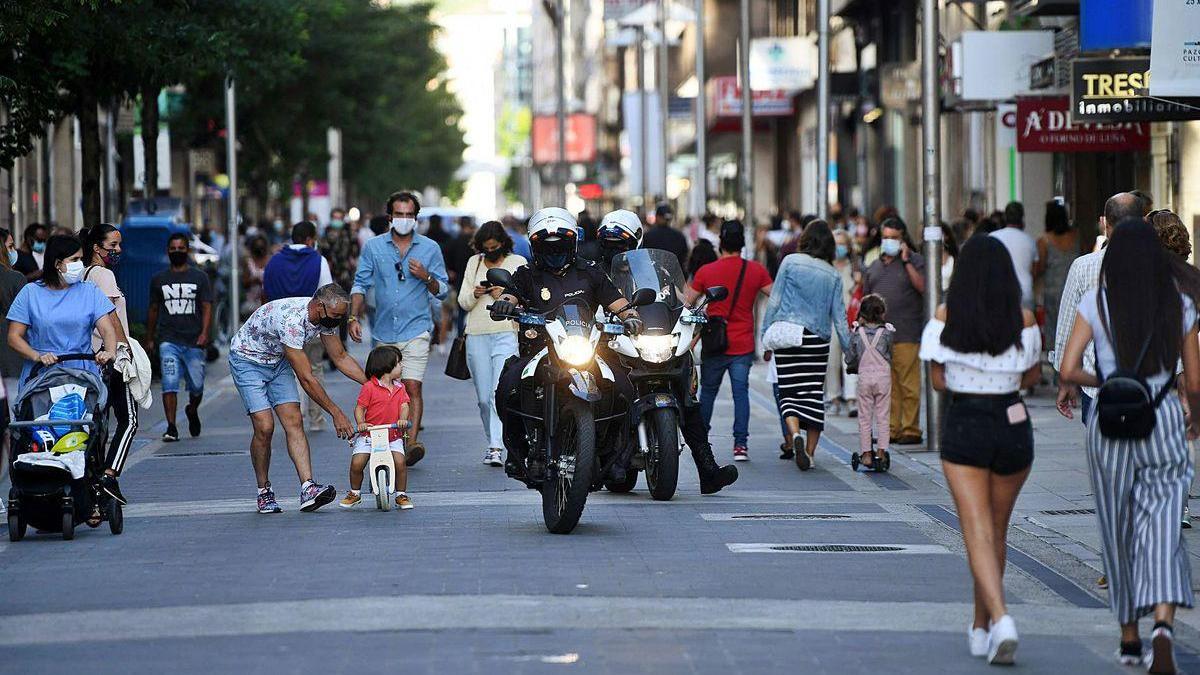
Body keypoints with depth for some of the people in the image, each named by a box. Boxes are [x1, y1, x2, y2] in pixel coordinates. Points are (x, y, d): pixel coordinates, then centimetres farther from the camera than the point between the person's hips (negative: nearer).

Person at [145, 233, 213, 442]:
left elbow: (207, 307, 2)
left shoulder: (199, 277, 8)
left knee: (196, 386, 4)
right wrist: (149, 339, 18)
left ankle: (192, 410, 35)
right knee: (170, 384, -13)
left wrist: (205, 333, -13)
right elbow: (153, 310, 19)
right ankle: (171, 428, -14)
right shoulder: (159, 279, 12)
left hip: (194, 342, 0)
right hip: (168, 340, 0)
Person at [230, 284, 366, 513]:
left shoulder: (327, 316, -13)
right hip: (247, 359, -7)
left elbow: (340, 357, 4)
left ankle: (308, 490, -20)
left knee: (294, 422, -10)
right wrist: (336, 413, -29)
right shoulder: (291, 320, -38)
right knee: (264, 427, -17)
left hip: (278, 361, 7)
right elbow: (306, 379, -33)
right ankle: (264, 492, 1)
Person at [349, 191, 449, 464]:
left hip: (416, 329, -2)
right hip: (384, 332, 2)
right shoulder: (374, 247, 6)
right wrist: (354, 317, -6)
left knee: (412, 387, -16)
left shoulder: (429, 248, 4)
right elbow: (361, 285, 7)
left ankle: (413, 440, -21)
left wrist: (426, 277, -11)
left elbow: (443, 291, 8)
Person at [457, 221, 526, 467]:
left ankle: (496, 448, -23)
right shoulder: (474, 263, 16)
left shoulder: (518, 262, 7)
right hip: (477, 336, 4)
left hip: (507, 333, -4)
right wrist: (475, 295, -7)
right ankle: (494, 442, 18)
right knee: (483, 397, 4)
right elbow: (463, 302, 15)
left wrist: (505, 295, -13)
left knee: (501, 392, -17)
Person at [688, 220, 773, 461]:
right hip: (743, 345, 0)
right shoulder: (756, 271, -2)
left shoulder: (705, 272, -2)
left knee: (708, 391, 15)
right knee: (741, 392, 0)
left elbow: (687, 305, 3)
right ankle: (740, 443, -8)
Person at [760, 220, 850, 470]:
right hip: (818, 339, 1)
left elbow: (774, 301, 1)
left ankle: (795, 433, -24)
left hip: (785, 335, -1)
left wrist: (767, 338, 6)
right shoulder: (833, 275, 6)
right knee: (814, 394, 6)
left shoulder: (790, 262, 0)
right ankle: (809, 451, 5)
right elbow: (839, 316, 6)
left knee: (789, 392, 2)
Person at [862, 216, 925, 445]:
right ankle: (892, 429, 12)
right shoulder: (874, 267, 19)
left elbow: (922, 287, -11)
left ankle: (910, 430, -3)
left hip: (905, 334, -5)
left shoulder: (914, 261, 4)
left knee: (908, 385, -6)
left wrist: (906, 261, -11)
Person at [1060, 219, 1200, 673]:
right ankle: (1163, 624, -29)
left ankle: (1129, 637, 25)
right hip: (1163, 421, 0)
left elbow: (1068, 371, -10)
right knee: (1161, 530, -5)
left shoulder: (1096, 304, -4)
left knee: (1118, 531, 14)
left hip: (1110, 428, 0)